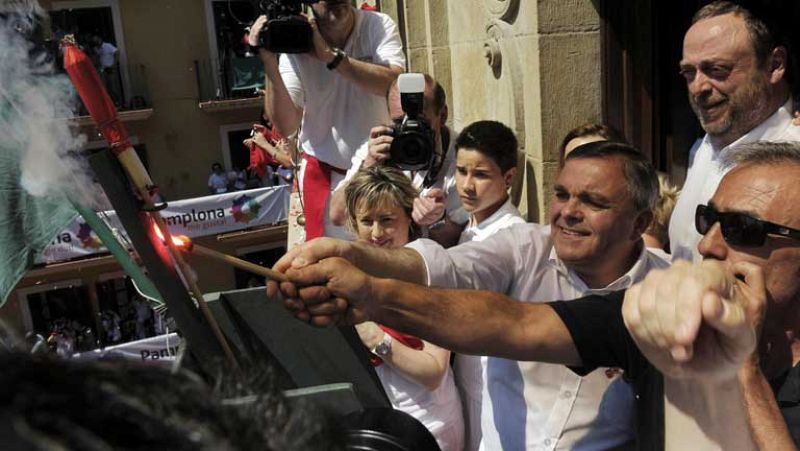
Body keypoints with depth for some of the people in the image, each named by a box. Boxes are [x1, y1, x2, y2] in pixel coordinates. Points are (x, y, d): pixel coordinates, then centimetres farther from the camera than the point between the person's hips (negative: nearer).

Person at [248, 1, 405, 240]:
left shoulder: (379, 25, -10)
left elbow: (395, 83, -28)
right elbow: (286, 126, -16)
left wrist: (329, 55, -30)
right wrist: (270, 65, -28)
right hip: (324, 171, -1)